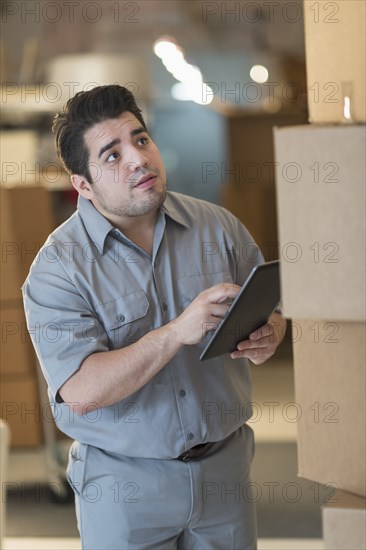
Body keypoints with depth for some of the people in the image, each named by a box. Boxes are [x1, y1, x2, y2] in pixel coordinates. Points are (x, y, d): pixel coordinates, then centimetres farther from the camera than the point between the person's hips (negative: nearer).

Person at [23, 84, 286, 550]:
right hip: (123, 485, -3)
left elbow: (269, 306, 11)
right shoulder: (59, 267, -13)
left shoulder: (218, 226, 0)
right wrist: (178, 332, -31)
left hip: (224, 466, 4)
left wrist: (266, 338, -14)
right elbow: (82, 392, -22)